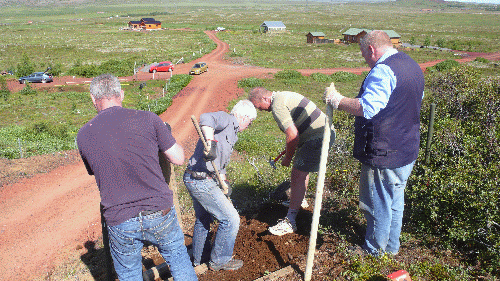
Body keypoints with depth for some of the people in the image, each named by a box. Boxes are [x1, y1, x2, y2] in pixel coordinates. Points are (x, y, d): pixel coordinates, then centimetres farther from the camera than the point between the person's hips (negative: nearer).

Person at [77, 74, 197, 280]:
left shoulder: (83, 135, 0)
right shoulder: (147, 119, -8)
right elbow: (178, 158, -2)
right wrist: (164, 134, 17)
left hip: (119, 222, 2)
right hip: (159, 215, -1)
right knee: (179, 261, 24)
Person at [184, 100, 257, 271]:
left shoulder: (231, 133, 20)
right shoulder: (227, 120, -10)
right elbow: (206, 118, -32)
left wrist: (225, 183, 28)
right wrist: (211, 142, -43)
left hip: (195, 180, 11)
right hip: (201, 181, -11)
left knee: (203, 218, 27)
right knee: (230, 219, 0)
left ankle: (200, 257, 46)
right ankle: (219, 261, 18)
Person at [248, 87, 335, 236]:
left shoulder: (277, 105, -18)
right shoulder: (283, 96, 16)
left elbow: (293, 135, -24)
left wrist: (287, 158, -10)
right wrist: (290, 149, 27)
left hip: (318, 138, -11)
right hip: (325, 131, 11)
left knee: (298, 175, -11)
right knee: (302, 168, 26)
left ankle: (290, 222, -6)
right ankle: (299, 200, 47)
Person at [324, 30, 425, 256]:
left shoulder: (383, 71, -21)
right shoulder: (413, 66, 11)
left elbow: (367, 108, -31)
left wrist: (336, 99, -21)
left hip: (384, 154, -10)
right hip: (408, 150, 10)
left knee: (377, 203, 7)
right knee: (395, 199, 21)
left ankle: (374, 250, 24)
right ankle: (391, 245, 37)